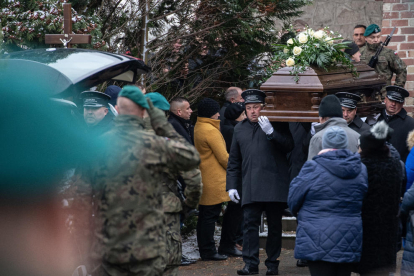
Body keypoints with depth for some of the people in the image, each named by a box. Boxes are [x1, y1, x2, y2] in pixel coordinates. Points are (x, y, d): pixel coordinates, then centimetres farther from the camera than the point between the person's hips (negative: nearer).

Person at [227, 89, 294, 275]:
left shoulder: (277, 124, 5)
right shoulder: (240, 129, 16)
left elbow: (289, 146, -7)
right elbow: (234, 161, 19)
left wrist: (271, 132, -17)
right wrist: (231, 185, 13)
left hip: (275, 186, -2)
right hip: (250, 188, 2)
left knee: (275, 226, 4)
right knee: (250, 224, -6)